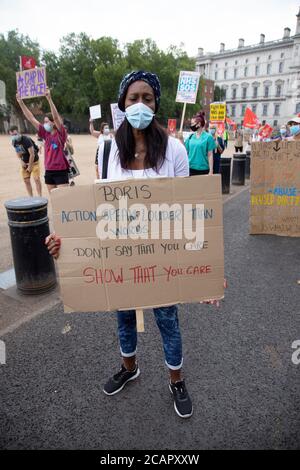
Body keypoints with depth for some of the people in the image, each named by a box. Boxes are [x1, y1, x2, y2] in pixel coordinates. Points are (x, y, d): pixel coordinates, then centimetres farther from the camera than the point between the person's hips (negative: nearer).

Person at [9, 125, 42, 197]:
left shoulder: (26, 140, -23)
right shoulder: (14, 142, -3)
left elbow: (32, 154, -23)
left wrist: (30, 166, -18)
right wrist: (21, 161, -5)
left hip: (33, 161, -7)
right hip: (24, 163, 7)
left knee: (36, 179, -14)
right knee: (26, 180, 4)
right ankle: (31, 197, 13)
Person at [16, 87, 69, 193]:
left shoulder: (61, 134, -6)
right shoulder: (45, 134, 9)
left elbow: (56, 117, -22)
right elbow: (31, 118, 11)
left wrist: (49, 99, -30)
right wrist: (21, 103, 7)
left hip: (61, 171, -6)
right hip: (49, 171, 6)